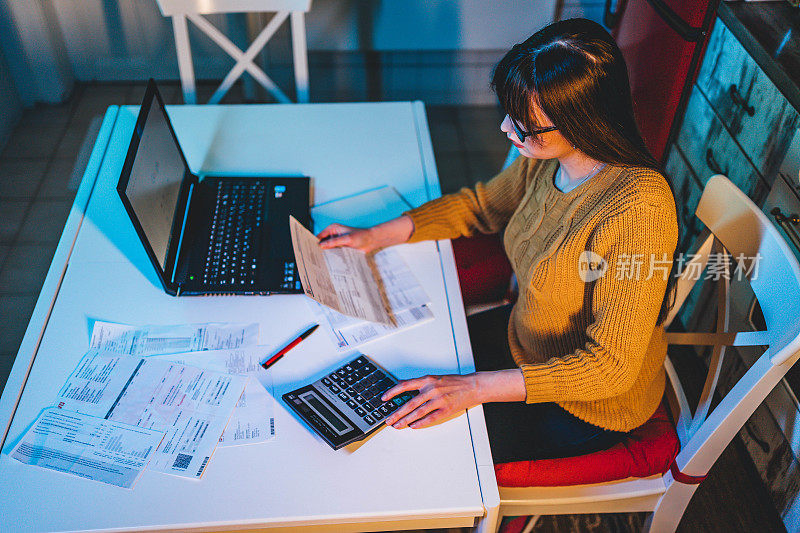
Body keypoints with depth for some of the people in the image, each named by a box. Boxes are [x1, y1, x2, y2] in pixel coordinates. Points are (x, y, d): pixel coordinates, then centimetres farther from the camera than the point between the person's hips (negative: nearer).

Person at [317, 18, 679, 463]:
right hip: (526, 351, 7)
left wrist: (475, 388, -35)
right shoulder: (547, 159, -12)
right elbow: (482, 204, 9)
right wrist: (377, 236, 1)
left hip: (590, 407, -6)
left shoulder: (637, 211, -35)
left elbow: (611, 367, -31)